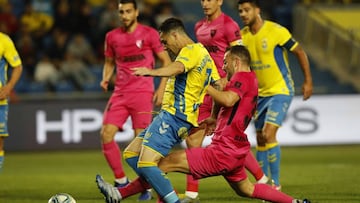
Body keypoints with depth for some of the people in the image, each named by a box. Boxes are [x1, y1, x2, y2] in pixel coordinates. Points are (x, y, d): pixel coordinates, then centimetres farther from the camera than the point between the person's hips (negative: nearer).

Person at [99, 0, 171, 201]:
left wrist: (161, 89, -6)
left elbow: (166, 61, 2)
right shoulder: (112, 37, 10)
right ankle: (121, 180, 7)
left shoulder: (149, 34, -1)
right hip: (120, 93, 4)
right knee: (106, 134, -8)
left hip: (143, 92, -4)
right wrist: (106, 79, 2)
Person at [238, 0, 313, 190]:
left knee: (268, 135, -18)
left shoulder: (276, 31, -16)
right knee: (260, 139, 8)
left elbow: (300, 52, -6)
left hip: (280, 91, -6)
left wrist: (308, 81, -6)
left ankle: (276, 183, -10)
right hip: (260, 94, 6)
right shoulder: (242, 36, 0)